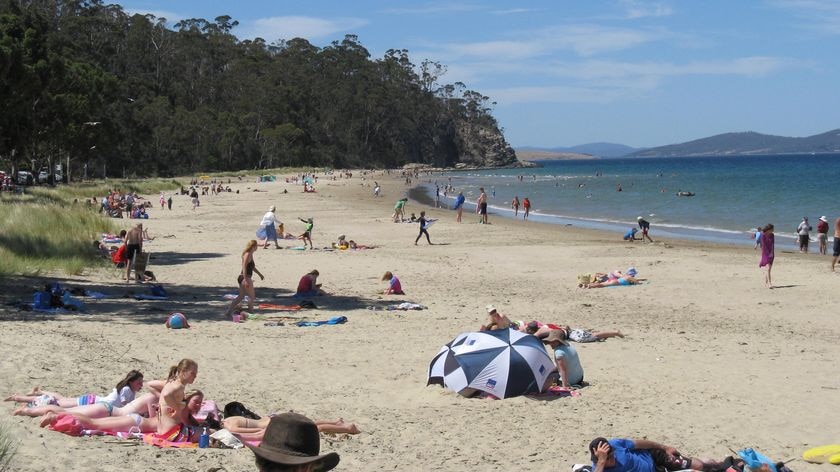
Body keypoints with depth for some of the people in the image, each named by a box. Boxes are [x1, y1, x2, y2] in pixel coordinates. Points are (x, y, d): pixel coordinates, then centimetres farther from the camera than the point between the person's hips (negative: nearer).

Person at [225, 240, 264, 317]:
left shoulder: (250, 254, 14)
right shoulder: (248, 255, -15)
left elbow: (252, 266, 29)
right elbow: (244, 267, -23)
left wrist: (259, 274, 37)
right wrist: (246, 280, -27)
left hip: (242, 278, 10)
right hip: (245, 277, -10)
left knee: (241, 296, 13)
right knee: (251, 296, 5)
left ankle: (228, 312, 7)